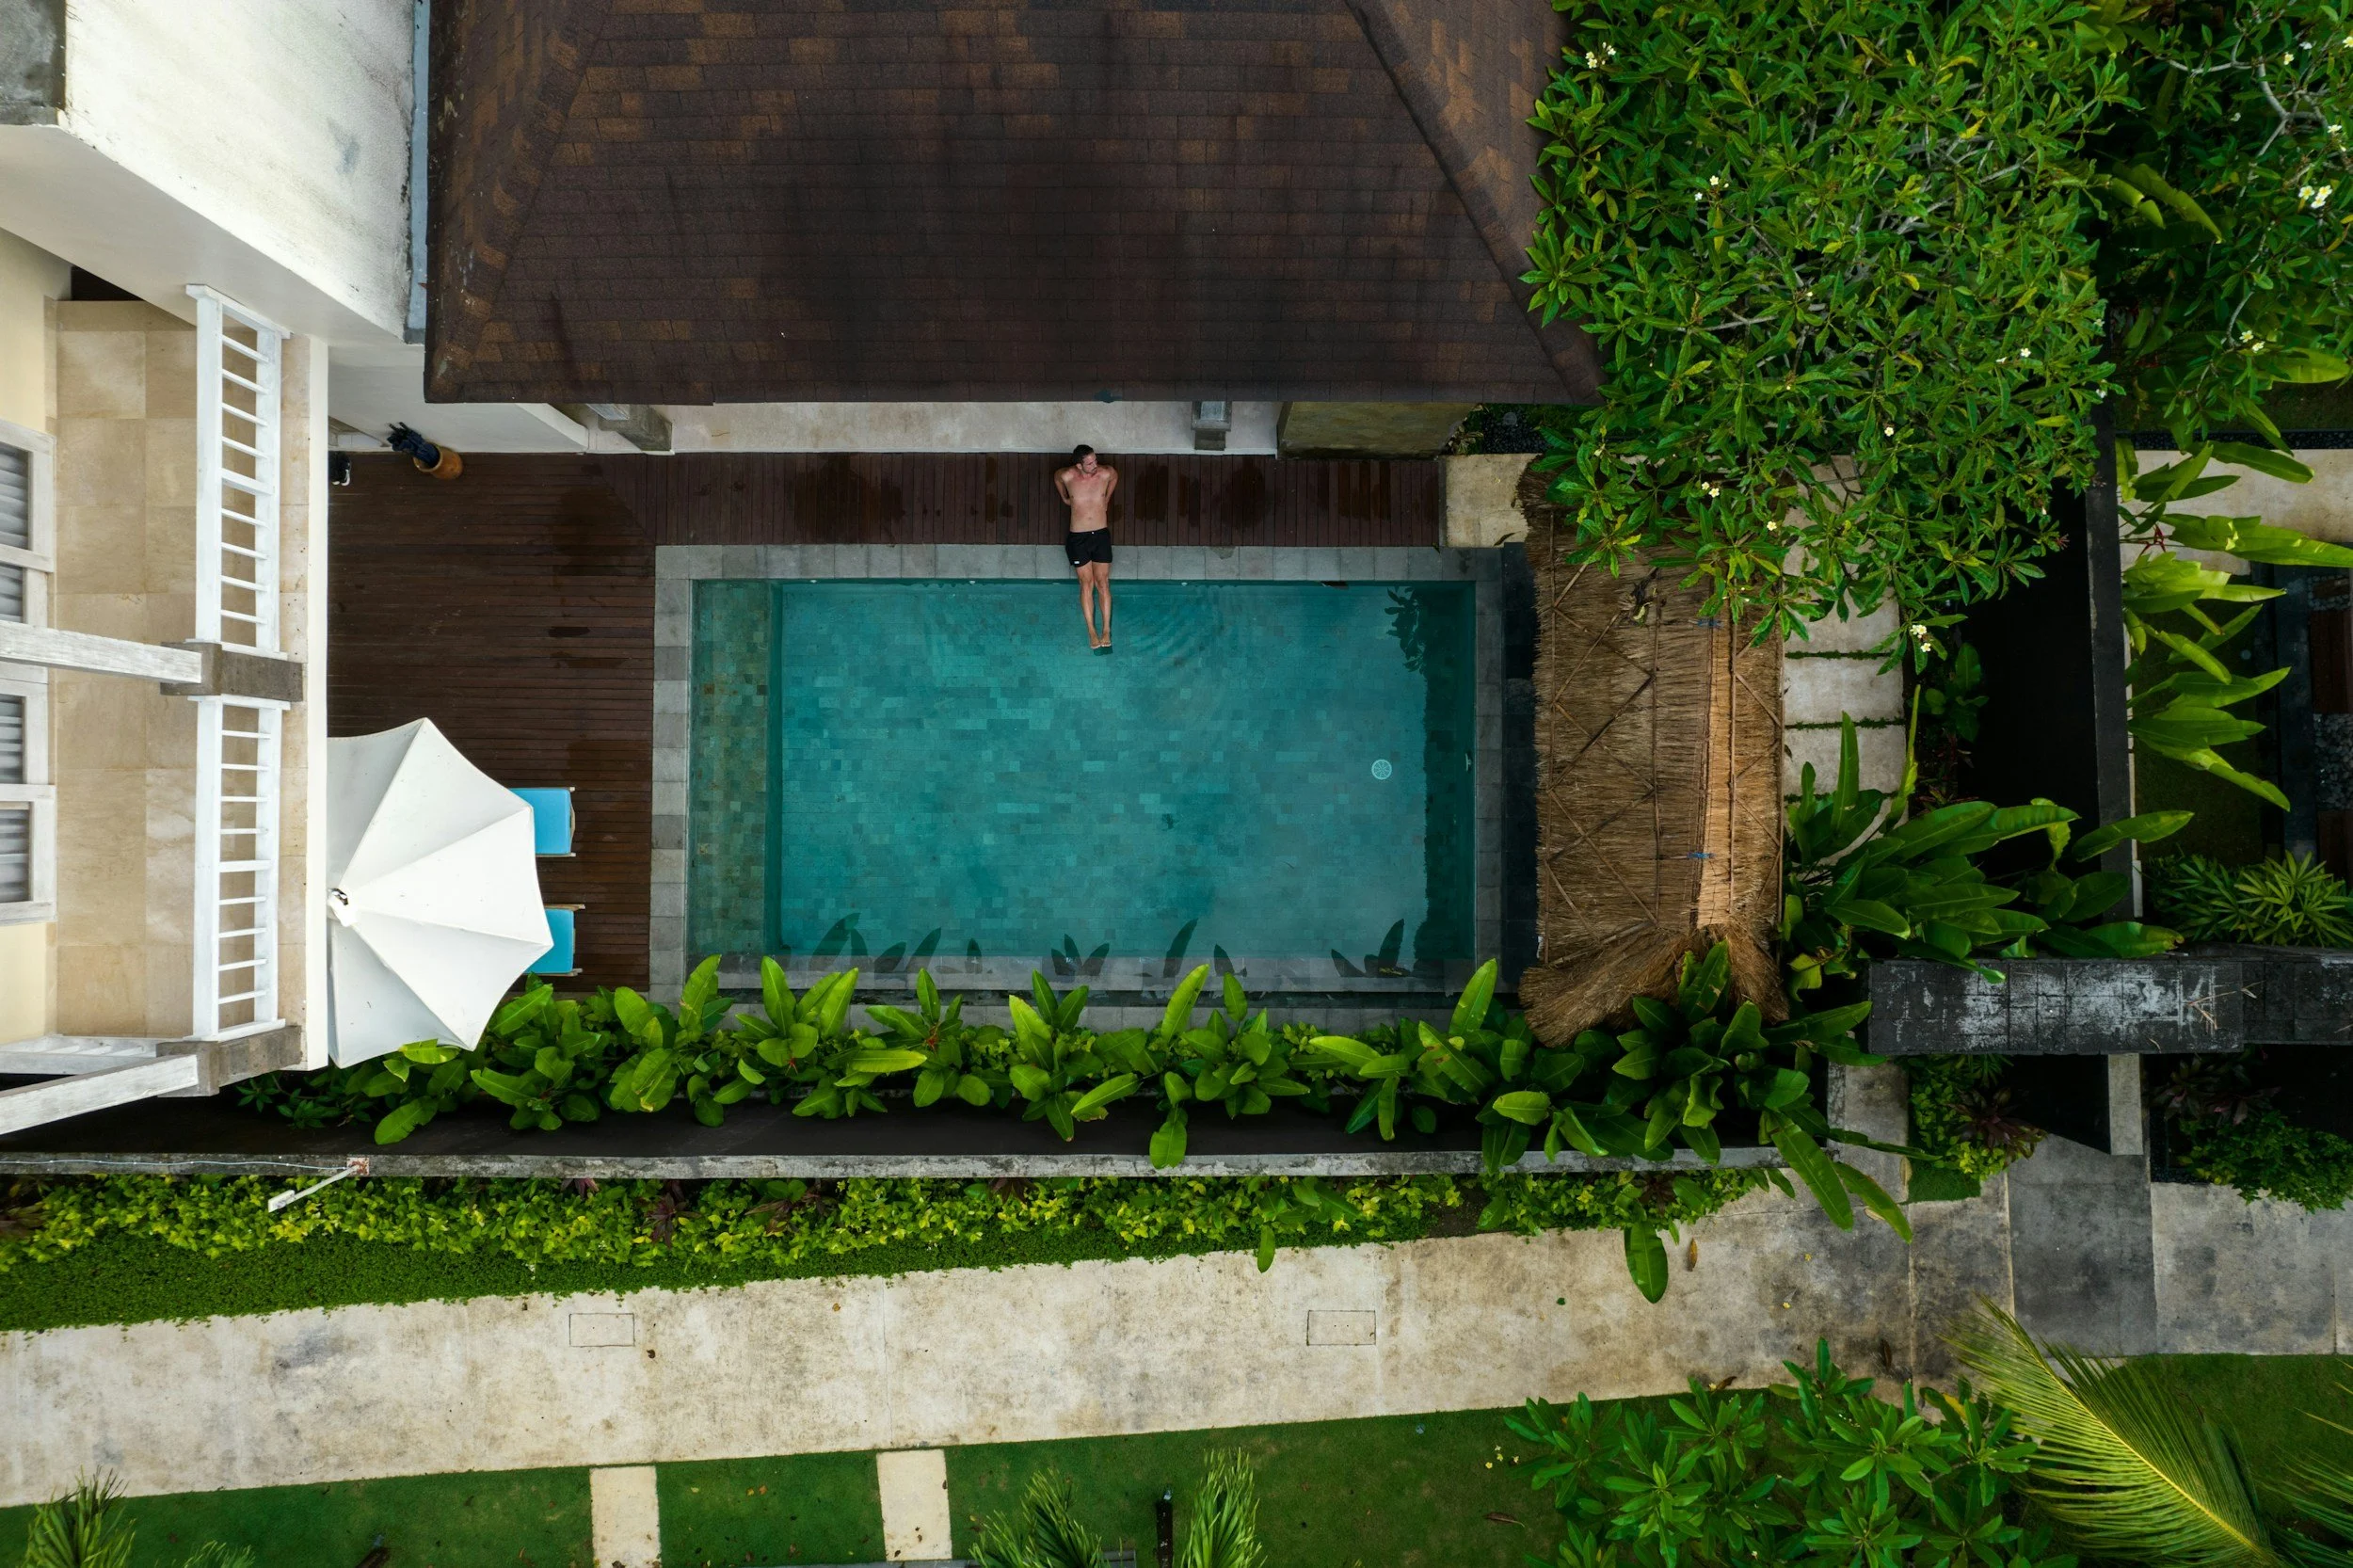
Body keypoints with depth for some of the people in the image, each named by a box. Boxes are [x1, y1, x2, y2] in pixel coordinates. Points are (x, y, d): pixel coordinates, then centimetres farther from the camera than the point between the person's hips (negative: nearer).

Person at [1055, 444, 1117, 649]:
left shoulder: (1106, 473, -10)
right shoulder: (1067, 476, -12)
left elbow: (1115, 476, 15)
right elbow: (1057, 478, 13)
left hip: (1101, 535, 1)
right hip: (1078, 538, 0)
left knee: (1102, 583, -1)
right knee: (1086, 584, 2)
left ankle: (1106, 630, 3)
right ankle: (1091, 631, 8)